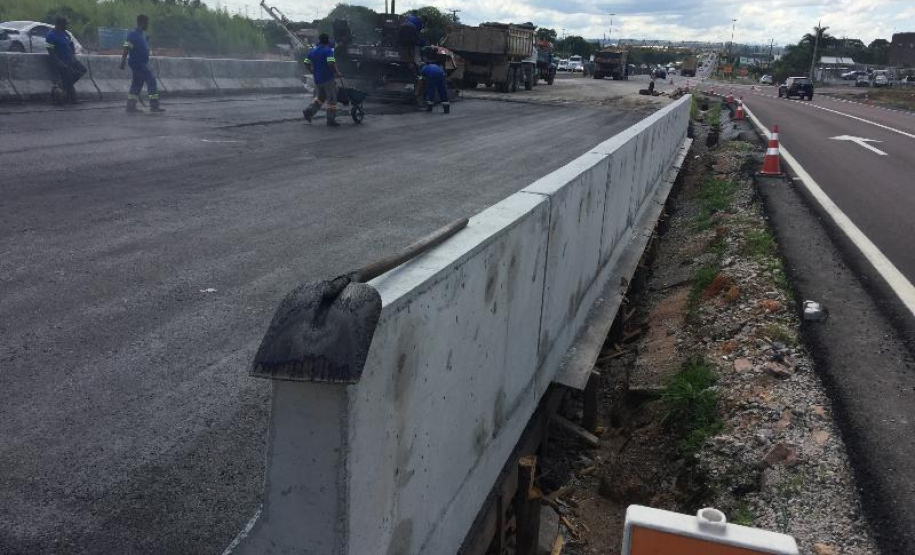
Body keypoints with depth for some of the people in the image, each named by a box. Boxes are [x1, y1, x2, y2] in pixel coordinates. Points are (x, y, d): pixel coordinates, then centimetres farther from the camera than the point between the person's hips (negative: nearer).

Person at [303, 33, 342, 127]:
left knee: (321, 97, 22)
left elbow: (307, 63, 13)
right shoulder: (328, 51, -12)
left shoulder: (313, 51, 9)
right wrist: (337, 73, -14)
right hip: (328, 79, -7)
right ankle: (331, 120, 2)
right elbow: (331, 64, -25)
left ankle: (309, 111, 8)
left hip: (317, 79, 7)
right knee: (332, 99, 2)